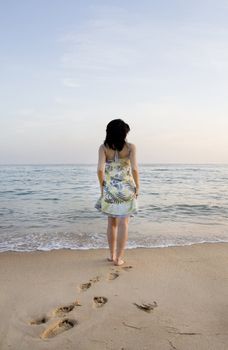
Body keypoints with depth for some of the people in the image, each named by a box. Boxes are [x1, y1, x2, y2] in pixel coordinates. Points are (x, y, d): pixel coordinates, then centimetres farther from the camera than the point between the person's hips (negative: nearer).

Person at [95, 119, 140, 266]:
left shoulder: (104, 147, -4)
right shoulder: (130, 147, -7)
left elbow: (100, 169, -13)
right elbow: (134, 168, -15)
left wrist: (102, 186, 0)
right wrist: (137, 187, -4)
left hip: (110, 188, 2)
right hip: (126, 189, -2)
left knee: (112, 222, 16)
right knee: (123, 223, 4)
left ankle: (112, 255, 25)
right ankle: (119, 257, 9)